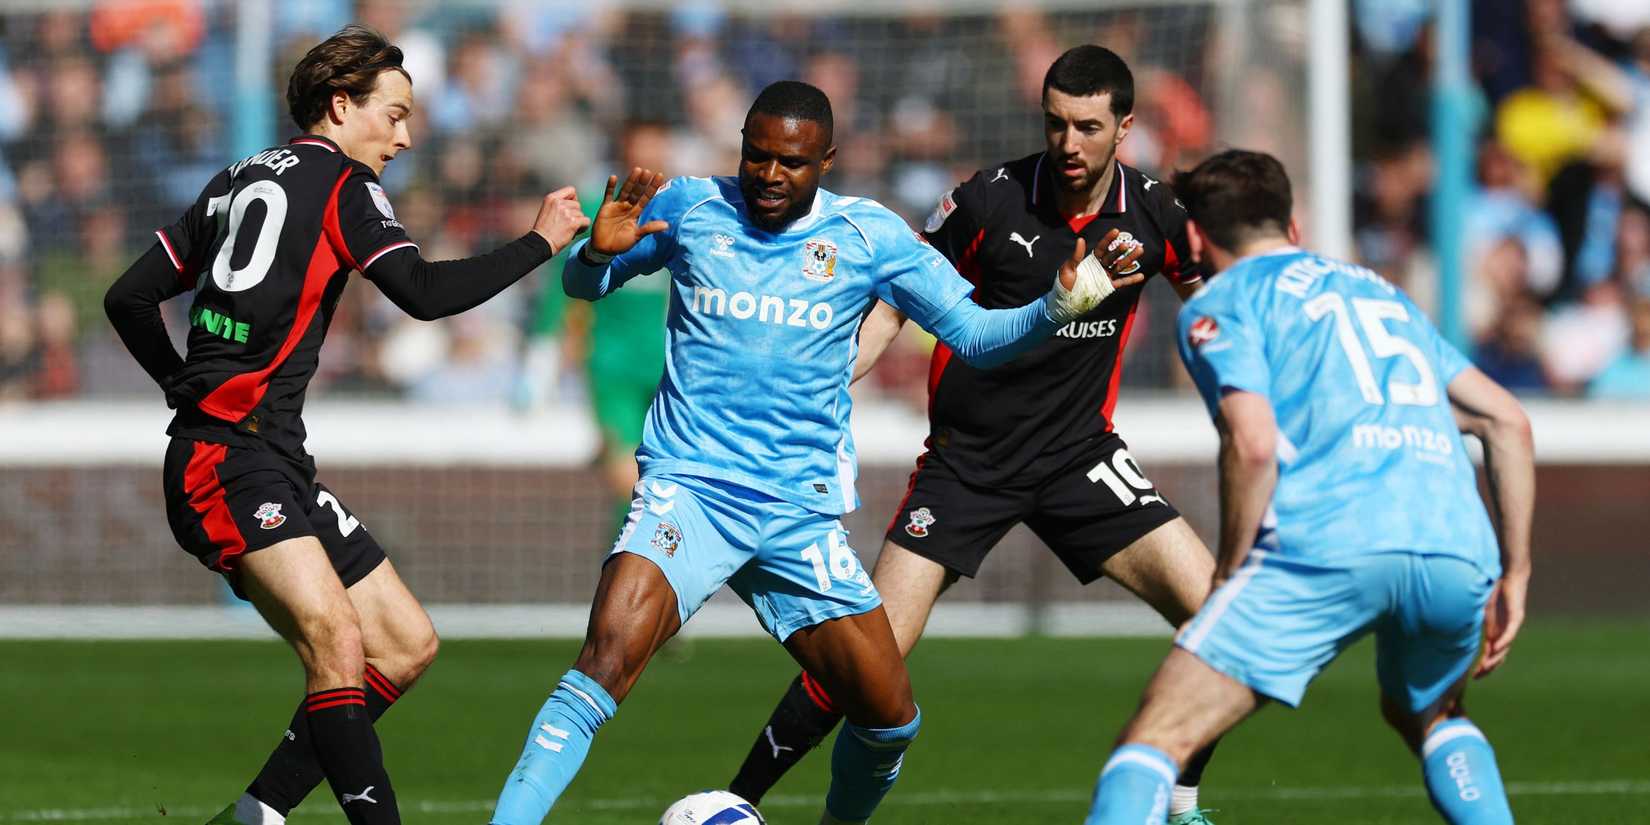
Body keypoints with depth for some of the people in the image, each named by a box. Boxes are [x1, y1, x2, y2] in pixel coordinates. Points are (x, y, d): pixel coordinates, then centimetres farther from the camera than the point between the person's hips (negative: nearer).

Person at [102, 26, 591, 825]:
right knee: (337, 640, -26)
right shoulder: (342, 182, -3)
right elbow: (423, 293, -15)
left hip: (280, 467, 9)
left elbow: (128, 299, 20)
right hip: (230, 464, -9)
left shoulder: (237, 181, 20)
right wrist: (539, 242, -7)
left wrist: (192, 389, 23)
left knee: (406, 644, 8)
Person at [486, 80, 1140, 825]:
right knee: (607, 659, -27)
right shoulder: (688, 208, 3)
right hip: (686, 486, -2)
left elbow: (972, 332, 4)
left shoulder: (867, 234, 3)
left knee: (891, 719, 1)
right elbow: (582, 285, 15)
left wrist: (1055, 308, -15)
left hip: (801, 512, 2)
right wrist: (599, 250, -9)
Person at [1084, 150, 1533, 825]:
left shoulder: (1218, 305, 13)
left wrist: (1228, 578, 5)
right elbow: (1507, 420, 26)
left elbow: (1253, 445, -5)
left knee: (1156, 739, -4)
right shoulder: (1380, 292, 32)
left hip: (1325, 545, -6)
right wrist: (1514, 574, 26)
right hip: (1457, 549, 6)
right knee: (1428, 715, 34)